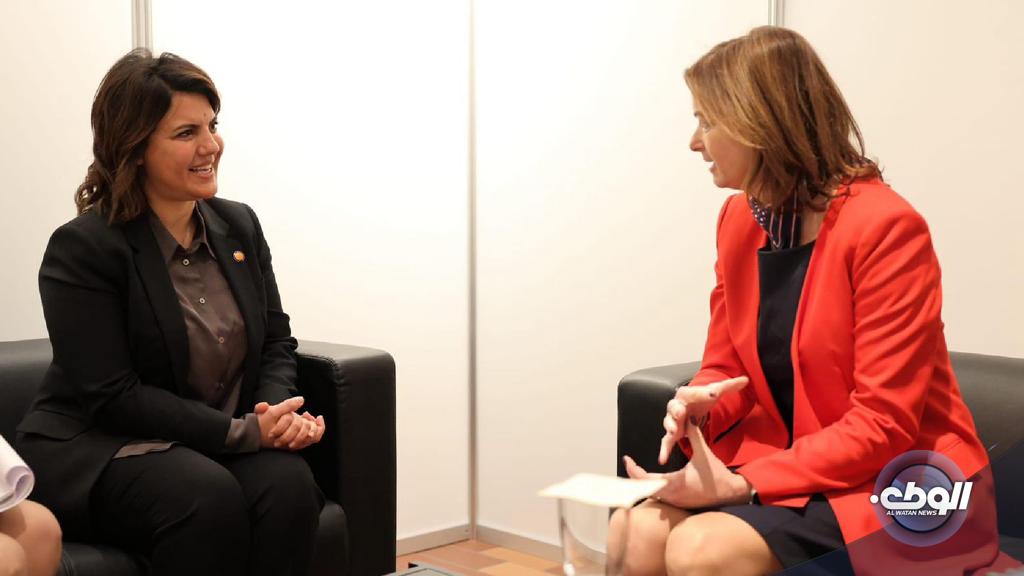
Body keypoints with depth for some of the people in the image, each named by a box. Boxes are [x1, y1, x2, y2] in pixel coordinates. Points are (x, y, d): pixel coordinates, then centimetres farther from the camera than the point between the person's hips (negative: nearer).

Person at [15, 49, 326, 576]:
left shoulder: (240, 225, 6)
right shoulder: (81, 248, -12)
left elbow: (276, 341, 10)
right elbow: (112, 396, -17)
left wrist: (278, 412, -13)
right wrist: (242, 432, -22)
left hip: (221, 448, 5)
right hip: (96, 450, -5)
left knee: (289, 484, -27)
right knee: (208, 500, -35)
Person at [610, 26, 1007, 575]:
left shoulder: (886, 227, -18)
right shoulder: (739, 218, 4)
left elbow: (883, 426, -19)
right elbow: (725, 368, 12)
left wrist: (743, 485, -24)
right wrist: (697, 405, -12)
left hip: (894, 483, -6)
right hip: (783, 462, 6)